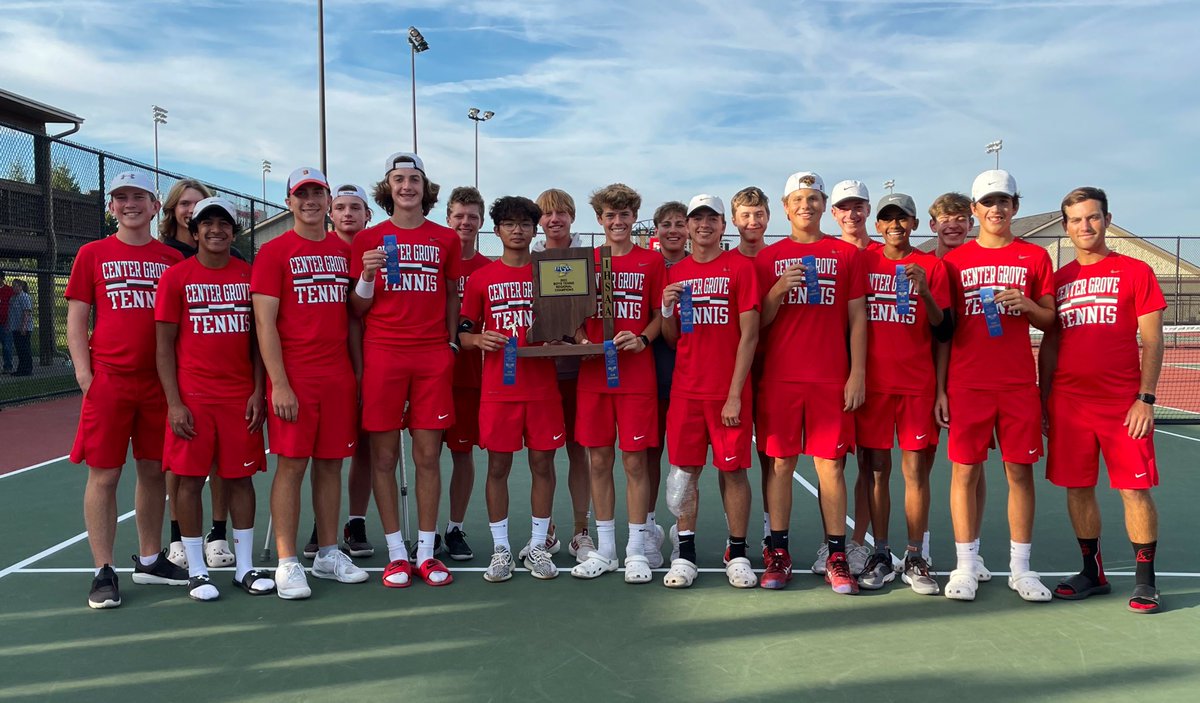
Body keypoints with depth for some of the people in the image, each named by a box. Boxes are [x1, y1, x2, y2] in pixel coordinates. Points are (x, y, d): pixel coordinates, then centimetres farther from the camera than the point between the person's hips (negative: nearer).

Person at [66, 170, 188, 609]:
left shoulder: (172, 259, 9)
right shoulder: (93, 254, 5)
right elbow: (76, 318, 4)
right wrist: (85, 373, -5)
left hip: (160, 382, 2)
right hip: (108, 380, -2)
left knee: (154, 470, 10)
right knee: (104, 475, 0)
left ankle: (149, 560, 24)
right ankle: (103, 572, 9)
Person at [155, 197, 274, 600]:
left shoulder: (249, 275, 6)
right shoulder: (175, 277, 1)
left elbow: (258, 339, 8)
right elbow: (164, 345, 0)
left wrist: (258, 392, -1)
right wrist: (174, 403, -7)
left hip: (240, 396, 2)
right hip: (192, 397, -2)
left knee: (241, 477, 6)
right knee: (190, 479, 3)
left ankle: (245, 567, 17)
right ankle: (196, 571, 16)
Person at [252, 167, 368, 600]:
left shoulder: (344, 251, 14)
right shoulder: (273, 252, 0)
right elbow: (265, 323, -6)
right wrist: (279, 384, -13)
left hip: (339, 377, 4)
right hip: (294, 378, -4)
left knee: (331, 464, 9)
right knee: (291, 465, -2)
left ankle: (328, 554, 20)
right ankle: (287, 564, 6)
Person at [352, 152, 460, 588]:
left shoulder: (446, 239, 11)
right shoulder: (369, 239, 7)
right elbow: (358, 309, 8)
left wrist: (451, 341, 7)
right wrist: (367, 275, -10)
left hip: (433, 356, 1)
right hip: (382, 354, -1)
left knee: (428, 455, 3)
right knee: (384, 456, 1)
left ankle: (426, 552, 13)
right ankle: (396, 554, 12)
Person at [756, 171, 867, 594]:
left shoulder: (847, 254, 8)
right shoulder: (769, 258, 9)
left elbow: (857, 318, 6)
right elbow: (760, 321, 8)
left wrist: (857, 373, -2)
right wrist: (778, 290, -11)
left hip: (832, 378, -1)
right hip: (779, 377, 1)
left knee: (831, 465, 1)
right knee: (781, 463, 3)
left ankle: (836, 558, 10)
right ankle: (778, 554, 11)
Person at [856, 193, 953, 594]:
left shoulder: (931, 266, 4)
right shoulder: (862, 262, 7)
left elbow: (944, 332, 0)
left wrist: (924, 291, -15)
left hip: (917, 384, -1)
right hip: (872, 382, 1)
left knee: (916, 468, 0)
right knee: (876, 468, 3)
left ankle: (914, 560, 10)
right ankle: (880, 556, 13)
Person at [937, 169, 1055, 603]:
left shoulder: (1035, 257, 9)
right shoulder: (954, 261, 6)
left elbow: (1050, 321, 11)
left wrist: (1026, 304, -12)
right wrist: (939, 389, 2)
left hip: (1019, 384, 1)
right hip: (966, 384, -1)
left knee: (1020, 470, 4)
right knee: (964, 470, 0)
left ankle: (1020, 568, 15)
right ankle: (966, 567, 9)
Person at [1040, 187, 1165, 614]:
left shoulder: (1136, 271, 2)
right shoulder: (1058, 279, 11)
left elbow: (1152, 341, -1)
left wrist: (1146, 398, -9)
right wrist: (1044, 400, 9)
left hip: (1123, 402, -3)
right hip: (1068, 402, 3)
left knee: (1135, 490, -1)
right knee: (1078, 488, 8)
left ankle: (1144, 581, 12)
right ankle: (1092, 572, 23)